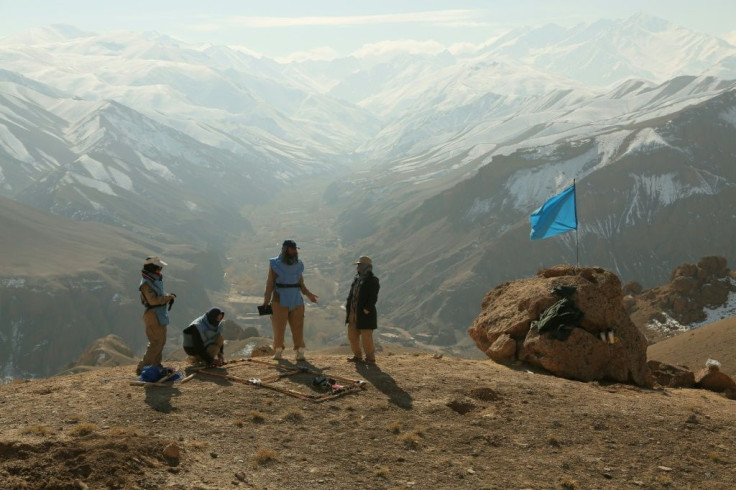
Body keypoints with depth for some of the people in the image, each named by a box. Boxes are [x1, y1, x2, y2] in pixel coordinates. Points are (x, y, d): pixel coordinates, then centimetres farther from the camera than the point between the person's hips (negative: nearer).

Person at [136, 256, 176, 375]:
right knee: (156, 343, -8)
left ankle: (156, 365, 29)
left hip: (160, 315, 10)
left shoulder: (155, 280, 9)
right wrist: (168, 297, -21)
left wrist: (169, 296, -1)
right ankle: (142, 368, -3)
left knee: (161, 341, 18)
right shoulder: (146, 283, -21)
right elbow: (153, 300, -31)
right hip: (153, 316, -10)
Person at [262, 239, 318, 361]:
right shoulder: (275, 264, -3)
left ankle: (300, 352, 2)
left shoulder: (298, 264, 10)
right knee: (279, 328, 0)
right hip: (280, 301, -3)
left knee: (298, 328, -2)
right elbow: (270, 283, -3)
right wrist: (266, 301, -10)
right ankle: (278, 351, 14)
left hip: (296, 301, 3)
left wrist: (308, 294, 7)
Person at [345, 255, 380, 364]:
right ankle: (357, 356, 25)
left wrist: (367, 309, -20)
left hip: (365, 314, -8)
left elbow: (373, 298, -16)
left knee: (366, 337, -4)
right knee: (352, 335, 12)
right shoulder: (357, 279, 15)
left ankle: (370, 358, 9)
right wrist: (348, 308, 9)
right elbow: (351, 295, 17)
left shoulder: (372, 280, -10)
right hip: (353, 313, 8)